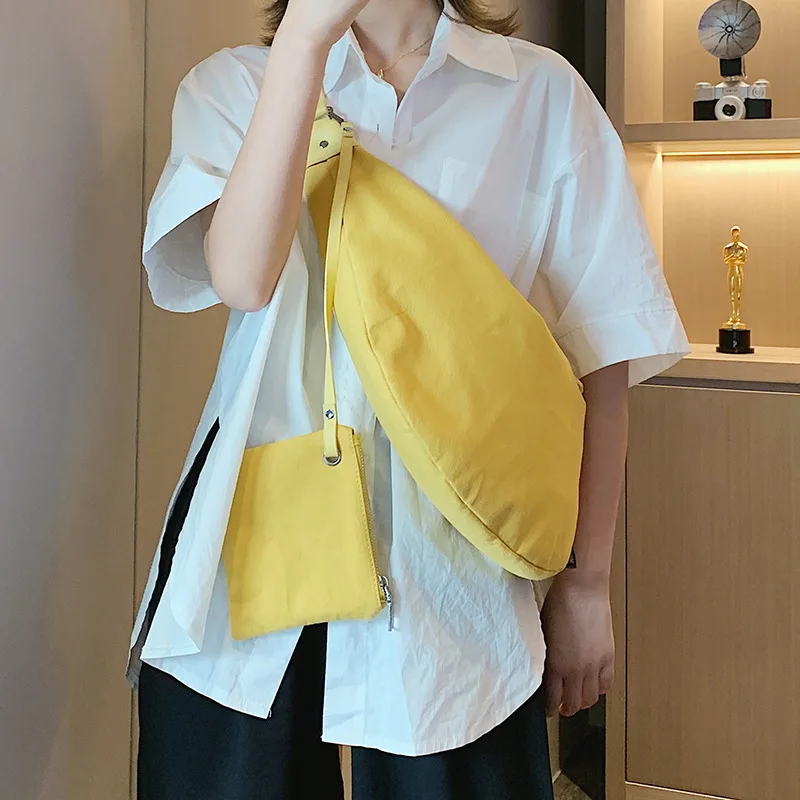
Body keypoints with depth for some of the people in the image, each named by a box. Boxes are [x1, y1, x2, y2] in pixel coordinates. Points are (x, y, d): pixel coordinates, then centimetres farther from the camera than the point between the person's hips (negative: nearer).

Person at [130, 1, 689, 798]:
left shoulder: (541, 93, 5)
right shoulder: (235, 83, 6)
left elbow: (600, 352, 4)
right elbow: (243, 278, -15)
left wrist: (587, 581, 3)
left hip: (451, 566, 0)